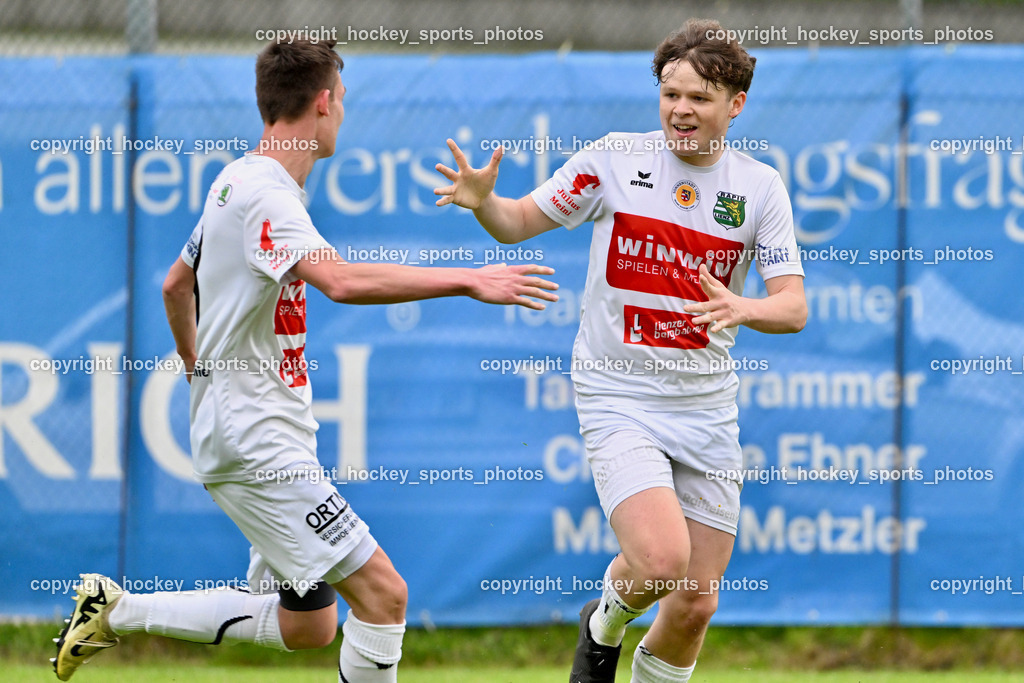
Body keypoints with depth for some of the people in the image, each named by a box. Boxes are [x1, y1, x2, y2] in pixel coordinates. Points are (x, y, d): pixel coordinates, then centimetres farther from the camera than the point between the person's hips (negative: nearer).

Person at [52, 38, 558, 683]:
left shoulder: (238, 182, 14)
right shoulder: (262, 193, -18)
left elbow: (176, 285, 29)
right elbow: (342, 280, -35)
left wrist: (201, 374, 42)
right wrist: (468, 280, -35)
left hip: (268, 440, 11)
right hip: (256, 444, -11)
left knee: (307, 628, 15)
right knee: (383, 592, -15)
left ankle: (117, 610, 22)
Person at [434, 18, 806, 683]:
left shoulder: (760, 186, 1)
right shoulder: (615, 159, -4)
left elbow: (793, 307, -5)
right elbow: (521, 221, 5)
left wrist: (741, 308, -27)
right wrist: (483, 199, -18)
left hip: (707, 404, 3)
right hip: (618, 394, -3)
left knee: (695, 603, 3)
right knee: (662, 560, -24)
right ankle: (605, 621, 11)